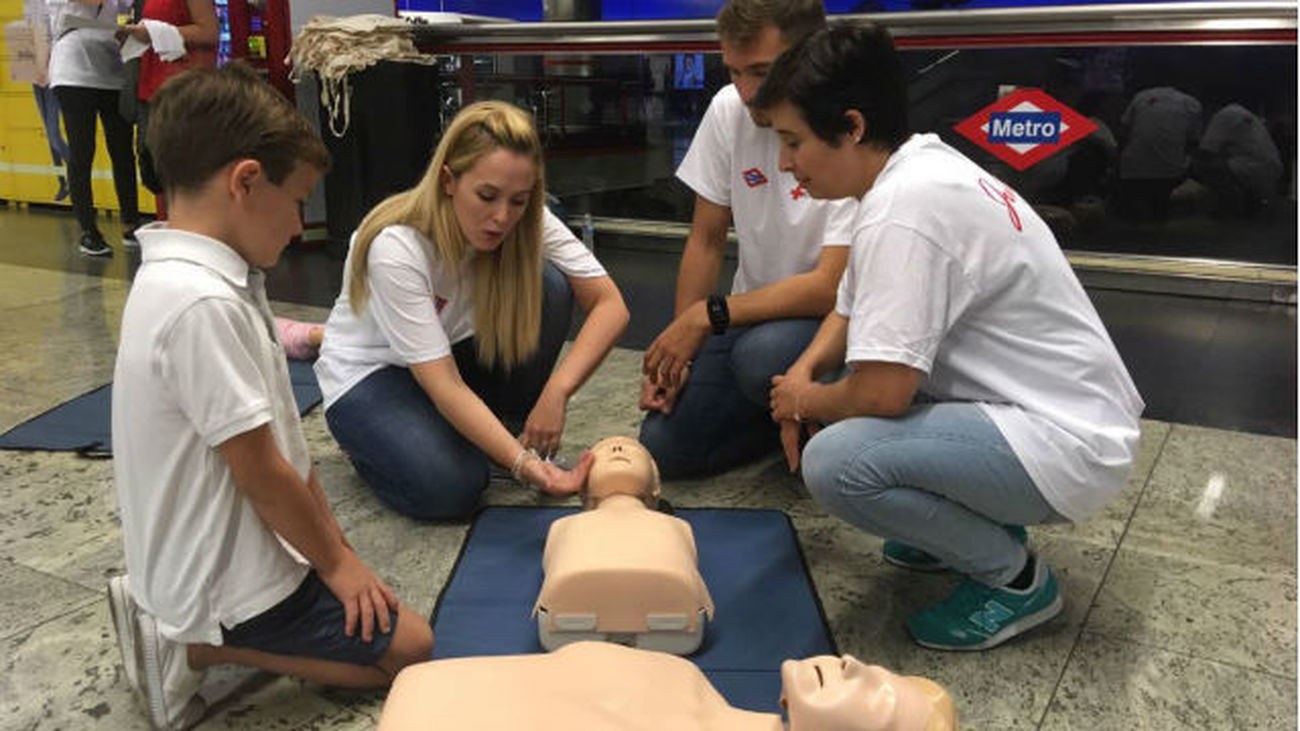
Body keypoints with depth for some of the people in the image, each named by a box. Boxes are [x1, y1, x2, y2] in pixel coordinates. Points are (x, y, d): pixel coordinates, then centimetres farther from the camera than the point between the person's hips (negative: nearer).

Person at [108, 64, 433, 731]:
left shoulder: (198, 279, 3)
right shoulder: (203, 304, -29)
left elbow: (281, 439, 6)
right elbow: (262, 473, -23)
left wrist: (335, 550, 9)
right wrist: (336, 561, -7)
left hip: (207, 557, 9)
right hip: (228, 577, -9)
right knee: (408, 647, 4)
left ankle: (187, 628, 14)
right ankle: (197, 646, 0)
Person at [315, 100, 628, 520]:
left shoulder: (530, 222, -19)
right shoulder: (396, 248, -32)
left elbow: (610, 305, -21)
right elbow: (444, 386, -35)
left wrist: (556, 390, -36)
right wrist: (525, 465, -45)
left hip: (456, 349, 4)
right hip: (371, 375, -4)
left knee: (549, 287, -23)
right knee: (450, 486, -31)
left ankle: (512, 427, -6)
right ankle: (371, 443, 2)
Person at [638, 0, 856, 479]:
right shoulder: (729, 110, -4)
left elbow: (832, 287, -23)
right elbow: (707, 241, 3)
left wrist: (707, 315, -22)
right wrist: (679, 345, -3)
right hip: (753, 312, 5)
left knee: (763, 354, -37)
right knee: (664, 446, -10)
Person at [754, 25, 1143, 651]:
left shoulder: (902, 211, -25)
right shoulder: (920, 169, 6)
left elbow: (881, 393, -27)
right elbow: (854, 310, 17)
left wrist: (805, 400, -6)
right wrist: (805, 373, 0)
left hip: (1066, 445, -10)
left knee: (834, 463, -26)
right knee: (838, 390, 15)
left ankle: (1014, 577, -2)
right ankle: (978, 521, 18)